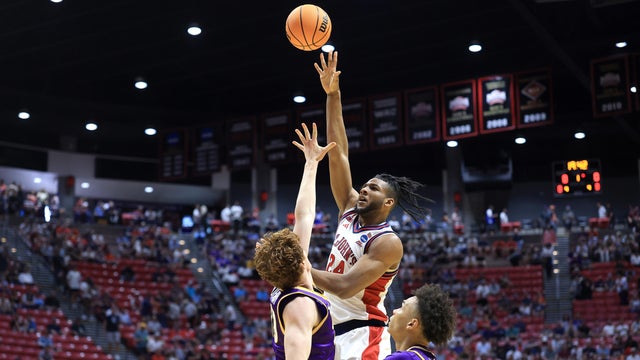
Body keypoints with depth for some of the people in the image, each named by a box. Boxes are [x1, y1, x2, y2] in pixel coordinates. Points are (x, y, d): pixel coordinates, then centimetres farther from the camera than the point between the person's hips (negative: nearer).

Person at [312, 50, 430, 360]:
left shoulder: (387, 242, -14)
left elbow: (345, 287, -25)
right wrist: (332, 95, 2)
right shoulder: (350, 211, 7)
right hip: (332, 333, 8)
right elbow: (338, 153, 5)